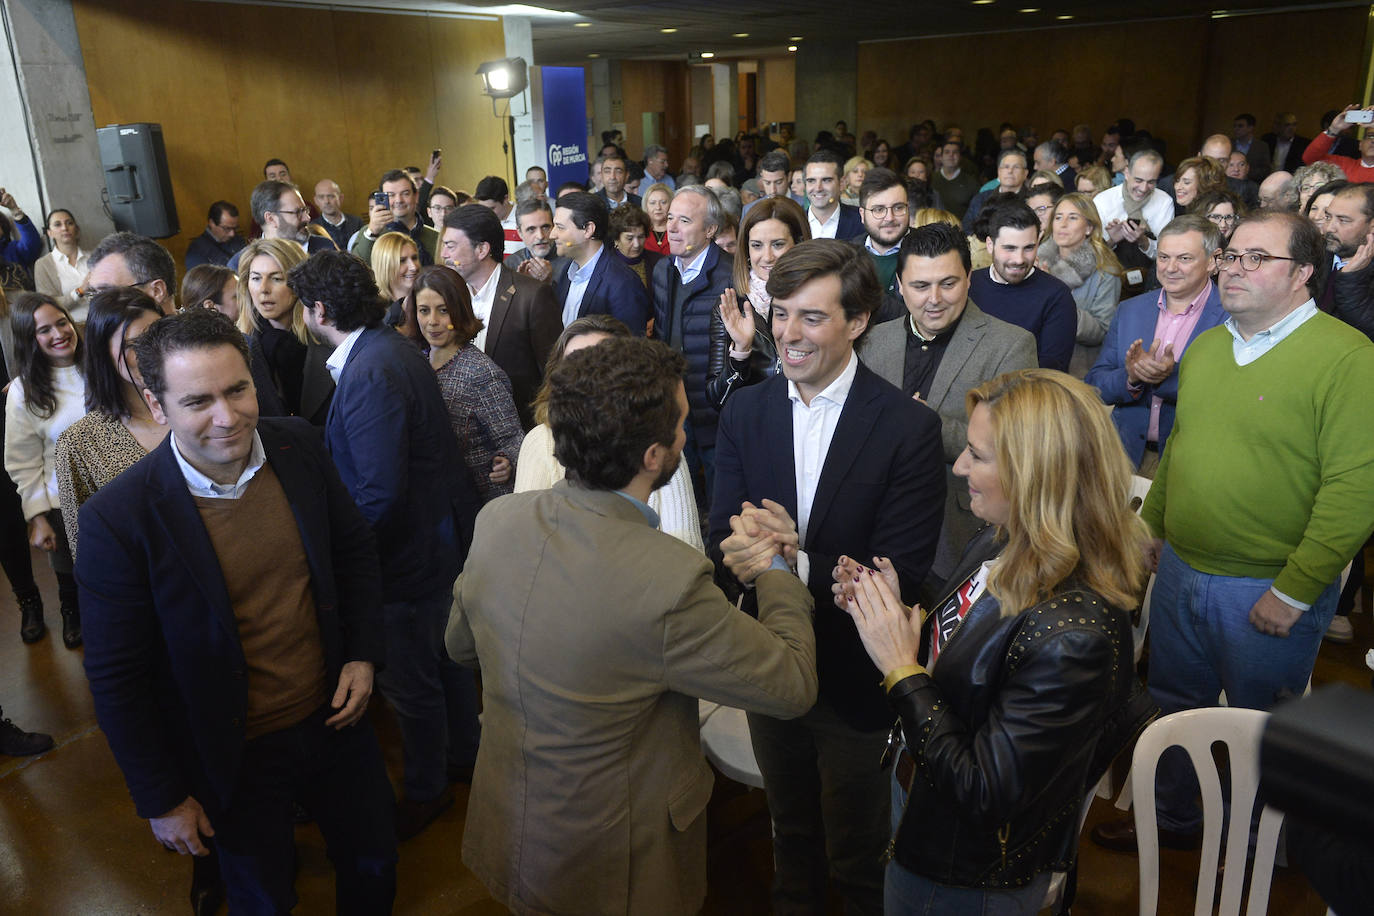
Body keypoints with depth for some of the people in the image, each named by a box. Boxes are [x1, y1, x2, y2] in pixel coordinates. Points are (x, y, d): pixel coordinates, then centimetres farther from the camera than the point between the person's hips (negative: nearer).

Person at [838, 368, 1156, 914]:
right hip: (916, 791, 7)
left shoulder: (1072, 636, -36)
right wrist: (893, 614, -12)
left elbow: (985, 792, -30)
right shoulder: (1000, 546, -9)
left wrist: (900, 667, -28)